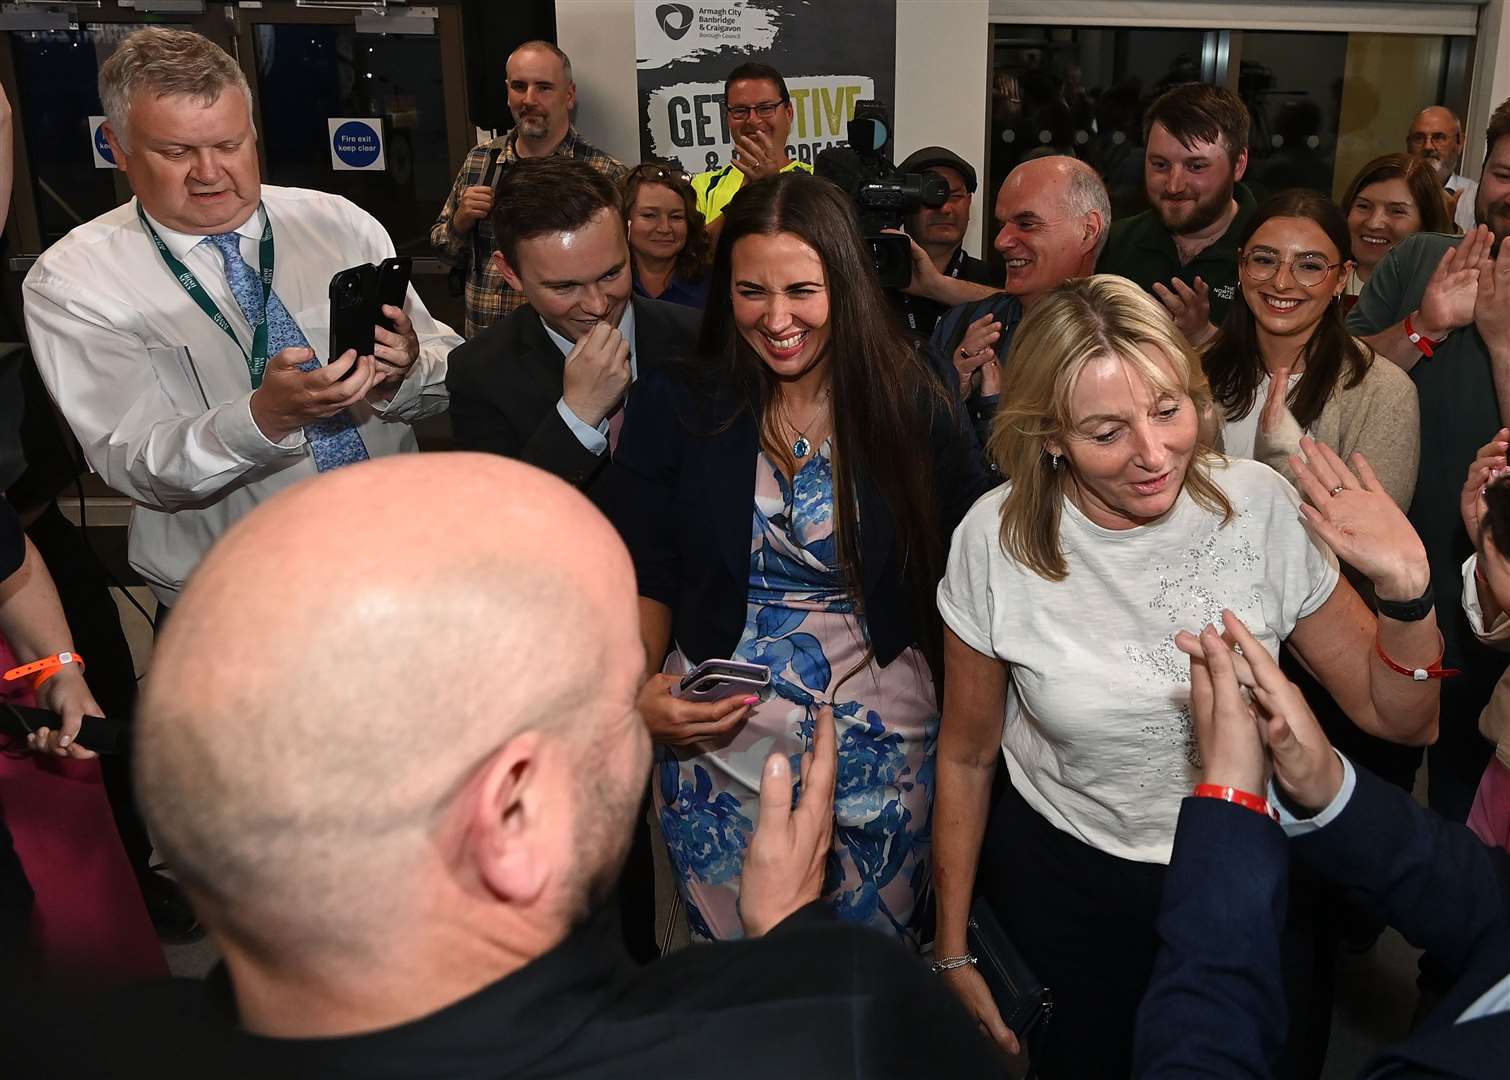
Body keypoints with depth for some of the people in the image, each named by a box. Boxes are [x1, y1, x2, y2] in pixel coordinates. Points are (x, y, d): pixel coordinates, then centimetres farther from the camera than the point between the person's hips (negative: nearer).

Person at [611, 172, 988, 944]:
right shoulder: (673, 410, -5)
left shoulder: (911, 408, -6)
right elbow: (646, 582, 1)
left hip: (881, 748, 0)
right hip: (717, 743, 1)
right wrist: (641, 690, -16)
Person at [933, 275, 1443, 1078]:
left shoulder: (1261, 506, -17)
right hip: (1058, 880, -1)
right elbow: (966, 758, -6)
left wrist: (1407, 591, -27)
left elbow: (1400, 719, -7)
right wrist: (951, 950, 0)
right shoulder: (996, 540, -19)